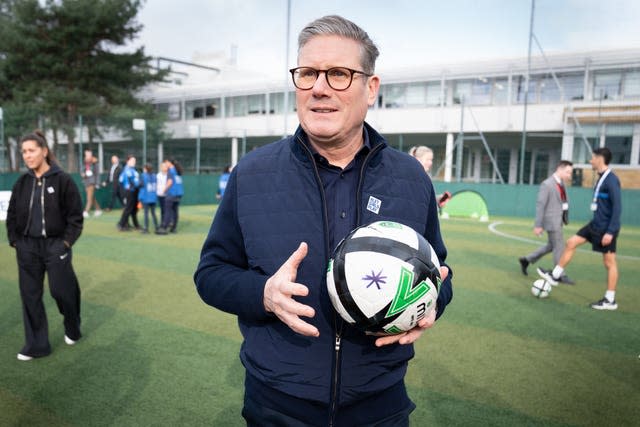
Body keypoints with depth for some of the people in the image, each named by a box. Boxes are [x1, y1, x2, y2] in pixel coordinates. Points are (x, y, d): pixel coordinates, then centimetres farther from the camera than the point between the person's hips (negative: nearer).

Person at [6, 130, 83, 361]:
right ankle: (36, 345, 19)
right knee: (30, 295, 7)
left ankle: (72, 329, 32)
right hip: (27, 247, 4)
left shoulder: (63, 180, -9)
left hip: (55, 245, -4)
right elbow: (12, 215, 12)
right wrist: (15, 241, 4)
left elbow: (75, 216, -7)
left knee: (61, 291, 4)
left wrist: (66, 242, -11)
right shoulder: (22, 182, 4)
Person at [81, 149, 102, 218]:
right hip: (86, 181, 6)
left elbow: (97, 173, -2)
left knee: (90, 198, -11)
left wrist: (97, 183, -4)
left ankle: (86, 212, -16)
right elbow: (82, 171, 16)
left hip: (92, 182, -6)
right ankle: (98, 209, 23)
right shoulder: (84, 163, 9)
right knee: (92, 197, 12)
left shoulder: (94, 163, -4)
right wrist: (82, 174, -9)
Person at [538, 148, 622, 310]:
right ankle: (555, 276, 17)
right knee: (571, 242, 9)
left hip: (606, 228, -9)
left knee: (609, 262, 0)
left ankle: (610, 300, 9)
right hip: (596, 224, 9)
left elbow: (617, 207, -22)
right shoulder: (601, 178, 9)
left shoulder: (611, 180, -19)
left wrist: (610, 232, -24)